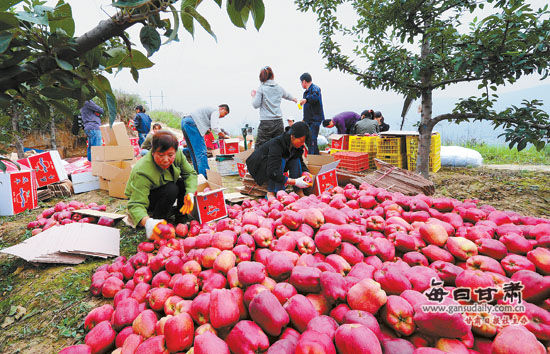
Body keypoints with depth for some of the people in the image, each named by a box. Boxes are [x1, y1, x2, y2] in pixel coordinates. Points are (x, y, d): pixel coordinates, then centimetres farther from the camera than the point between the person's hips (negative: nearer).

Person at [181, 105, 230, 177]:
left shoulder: (209, 109, 30)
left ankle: (198, 173, 15)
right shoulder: (216, 111, 1)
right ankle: (204, 176, -15)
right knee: (201, 152, -12)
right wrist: (224, 136, 2)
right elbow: (215, 128, -10)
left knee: (194, 152, 12)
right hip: (192, 123, -10)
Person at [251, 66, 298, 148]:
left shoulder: (261, 88, -4)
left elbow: (256, 105, -5)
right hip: (279, 122, 4)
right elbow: (287, 95, 31)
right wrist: (294, 99, 54)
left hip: (266, 123, -4)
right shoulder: (279, 88, 10)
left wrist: (253, 96, 16)